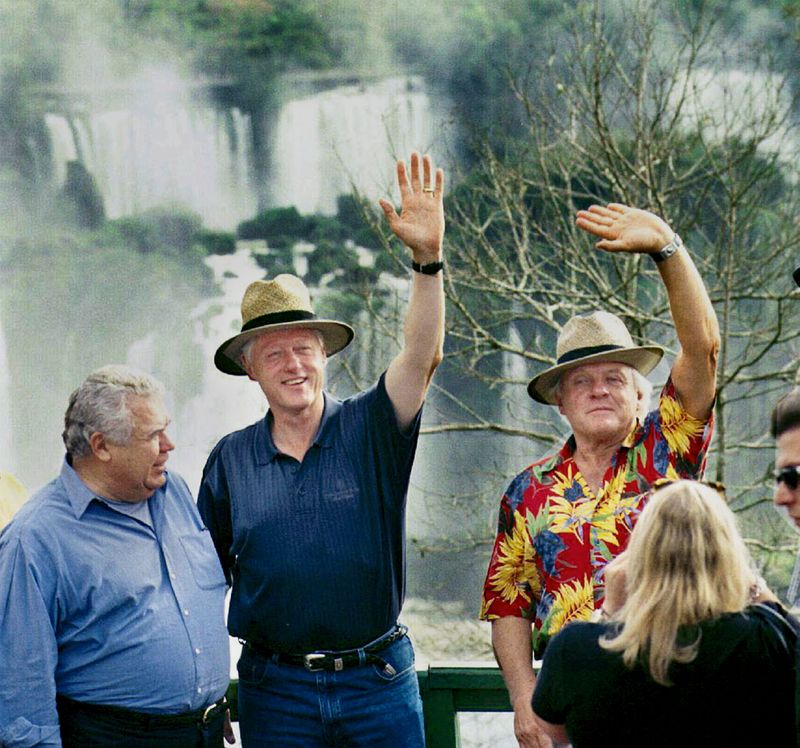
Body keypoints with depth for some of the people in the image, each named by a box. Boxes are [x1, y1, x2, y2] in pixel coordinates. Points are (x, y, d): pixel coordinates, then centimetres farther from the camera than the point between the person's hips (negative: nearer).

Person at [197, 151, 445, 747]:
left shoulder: (368, 430, -1)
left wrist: (428, 256, -31)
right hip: (275, 691, 1)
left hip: (379, 681, -1)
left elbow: (422, 357, -17)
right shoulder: (231, 459, 4)